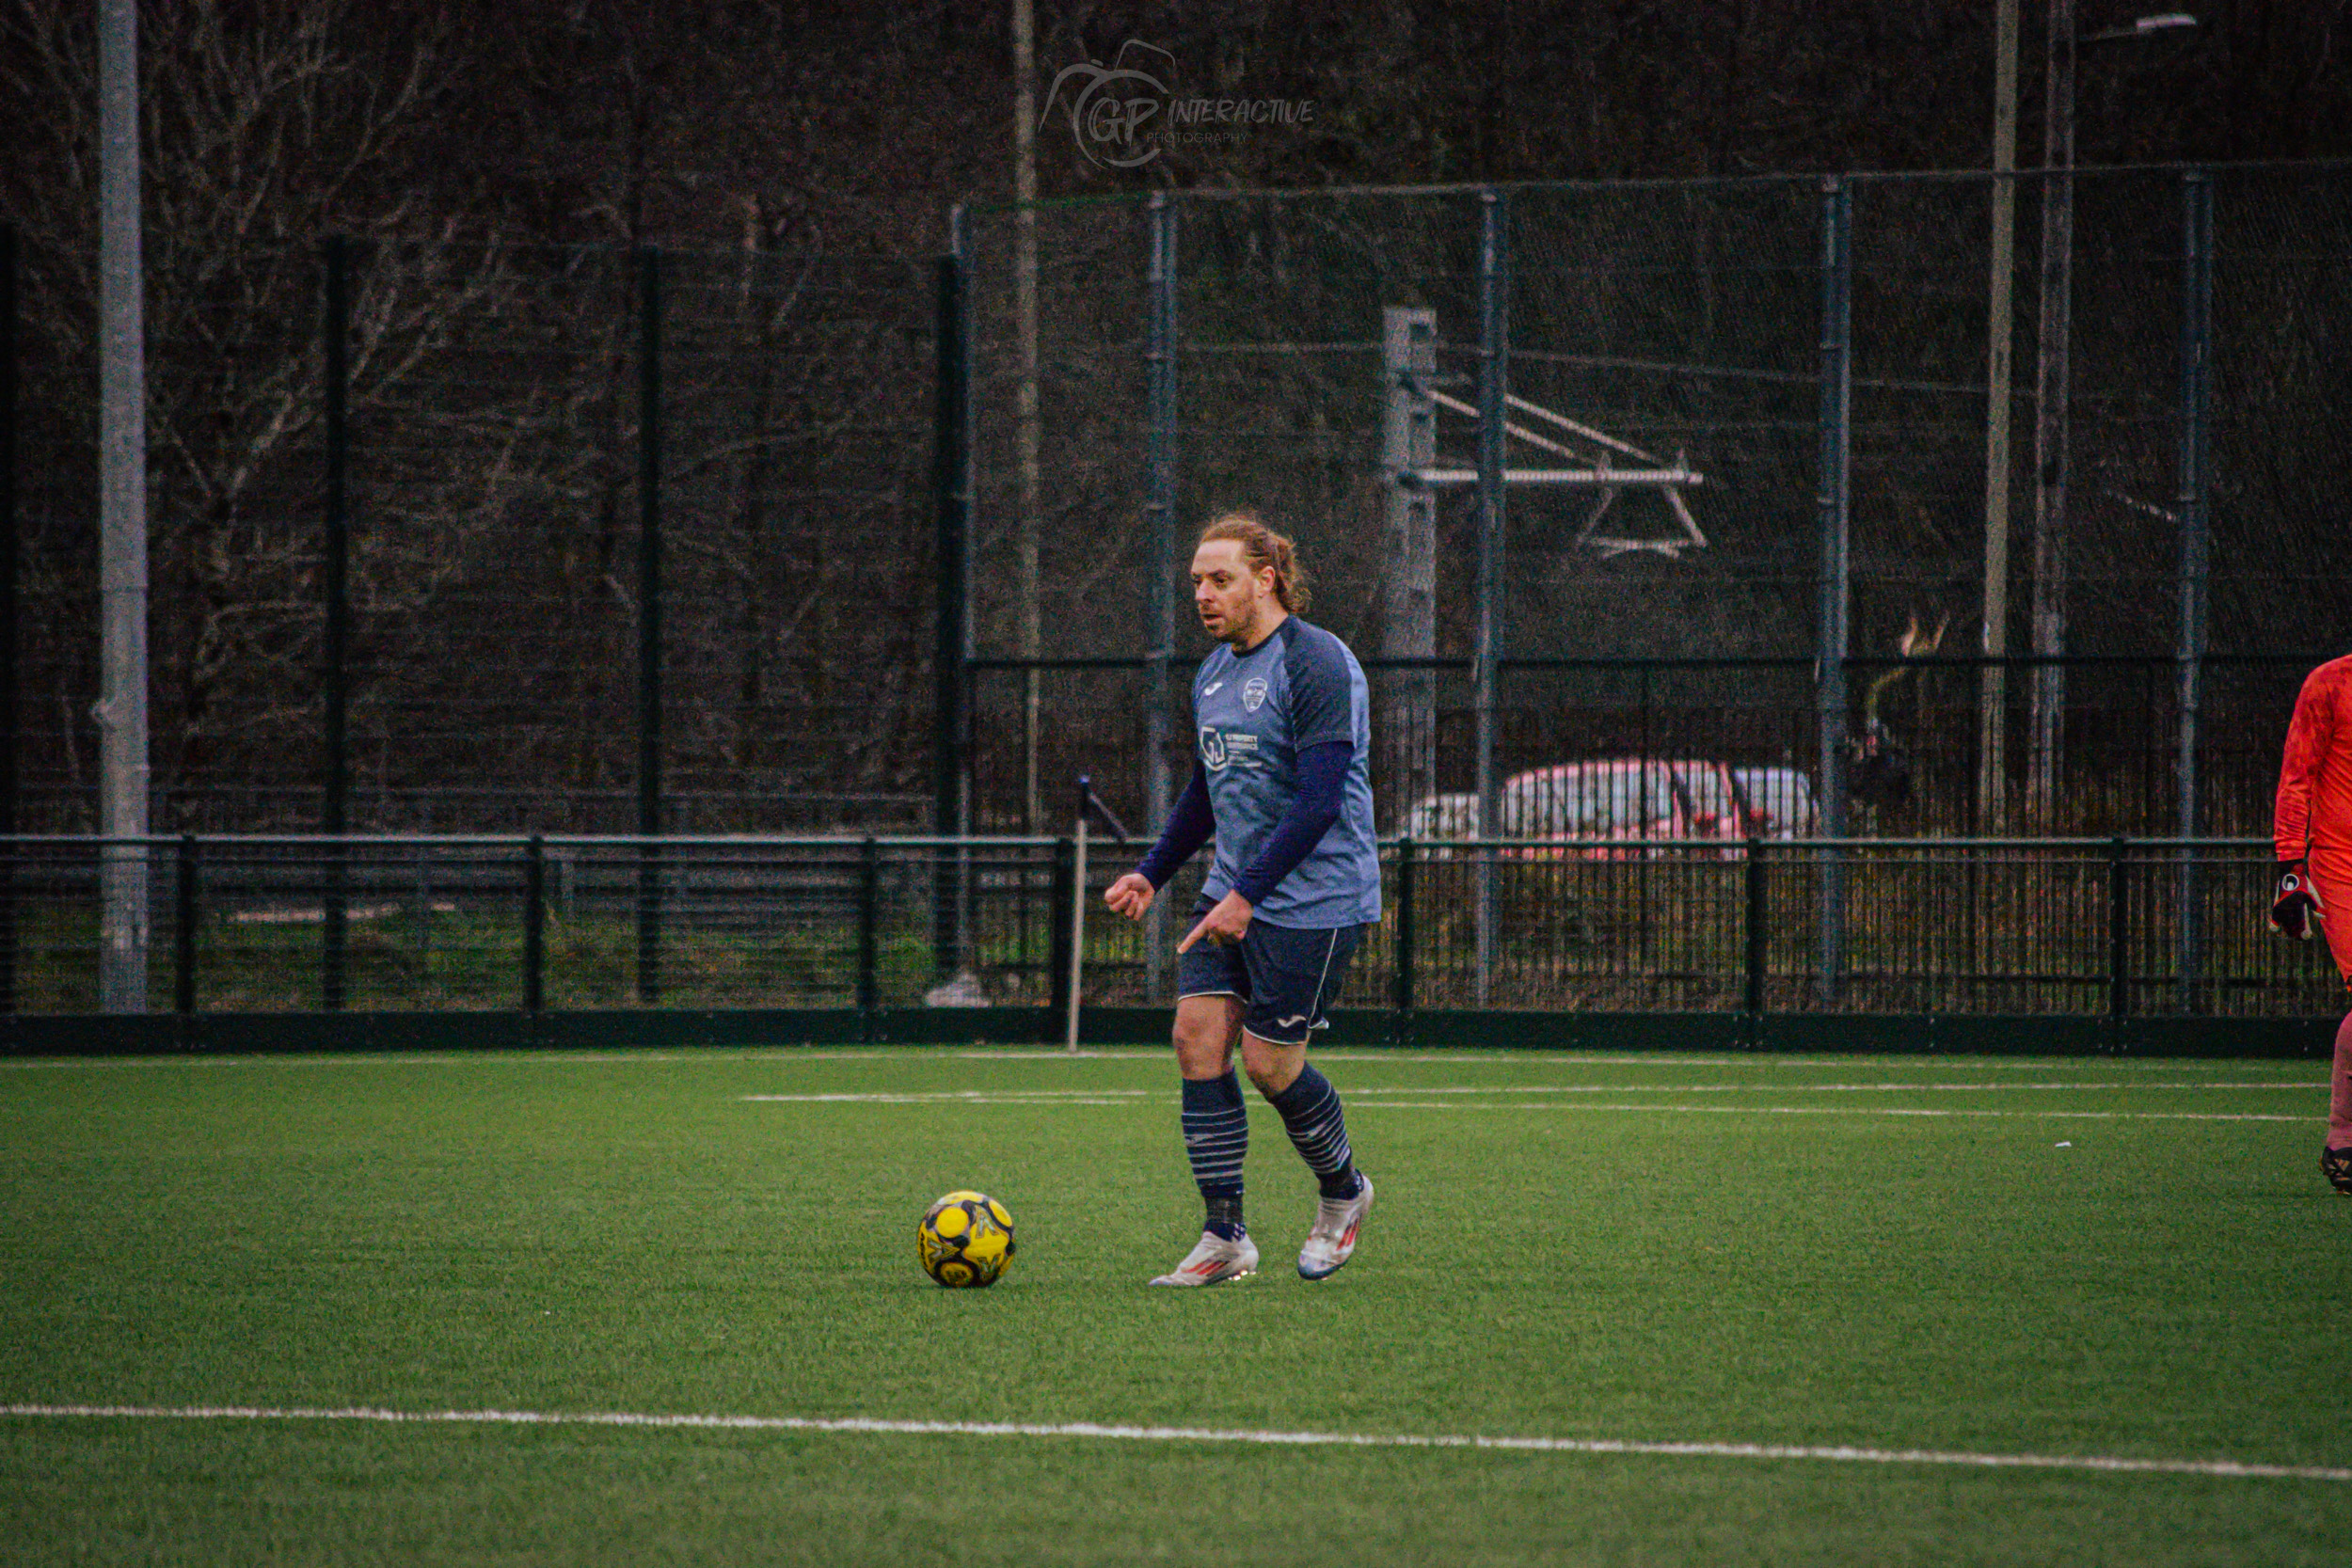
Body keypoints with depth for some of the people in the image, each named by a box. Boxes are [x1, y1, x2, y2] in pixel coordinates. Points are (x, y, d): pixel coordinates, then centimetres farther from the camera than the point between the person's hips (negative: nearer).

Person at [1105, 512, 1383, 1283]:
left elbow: (1320, 801, -23)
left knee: (1269, 1062, -5)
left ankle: (1343, 1191, 23)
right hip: (1232, 894, 8)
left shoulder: (1317, 664, -16)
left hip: (1313, 899, -8)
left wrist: (1247, 895, -27)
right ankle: (1224, 1237, -1)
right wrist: (1152, 873, 15)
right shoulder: (1215, 671, 13)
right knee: (1198, 1037, -5)